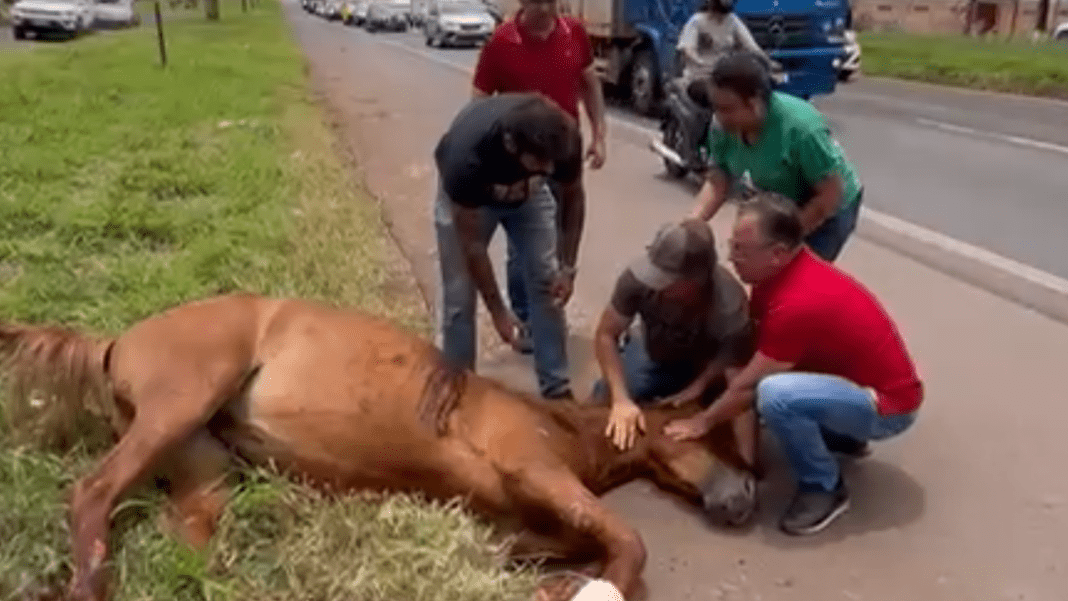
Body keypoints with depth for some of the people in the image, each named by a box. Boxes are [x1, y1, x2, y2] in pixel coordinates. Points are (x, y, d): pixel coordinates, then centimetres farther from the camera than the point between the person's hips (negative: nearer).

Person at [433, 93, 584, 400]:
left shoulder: (564, 138, -35)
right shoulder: (466, 156, -44)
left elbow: (573, 197, -11)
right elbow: (472, 242, -28)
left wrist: (567, 266, -15)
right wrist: (497, 310, -21)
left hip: (528, 191, 3)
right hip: (468, 195, -3)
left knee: (547, 281, -2)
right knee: (459, 296, -5)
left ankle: (557, 389, 11)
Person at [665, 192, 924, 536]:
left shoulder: (798, 302, -31)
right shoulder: (783, 271, -4)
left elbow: (749, 385, -21)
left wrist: (705, 421, -6)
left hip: (887, 405, -9)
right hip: (857, 378, 9)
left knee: (774, 394, -32)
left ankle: (825, 487, -7)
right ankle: (842, 435, 19)